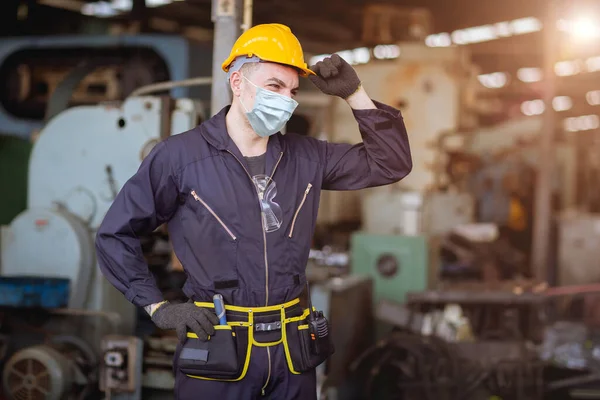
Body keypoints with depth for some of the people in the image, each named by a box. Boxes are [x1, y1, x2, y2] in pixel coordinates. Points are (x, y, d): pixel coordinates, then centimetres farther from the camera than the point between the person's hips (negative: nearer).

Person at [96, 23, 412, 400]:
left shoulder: (306, 156, 6)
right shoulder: (181, 155, -6)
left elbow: (391, 163, 8)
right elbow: (115, 235, 1)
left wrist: (355, 95, -1)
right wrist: (158, 307, -4)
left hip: (291, 347, 4)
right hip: (216, 348, -4)